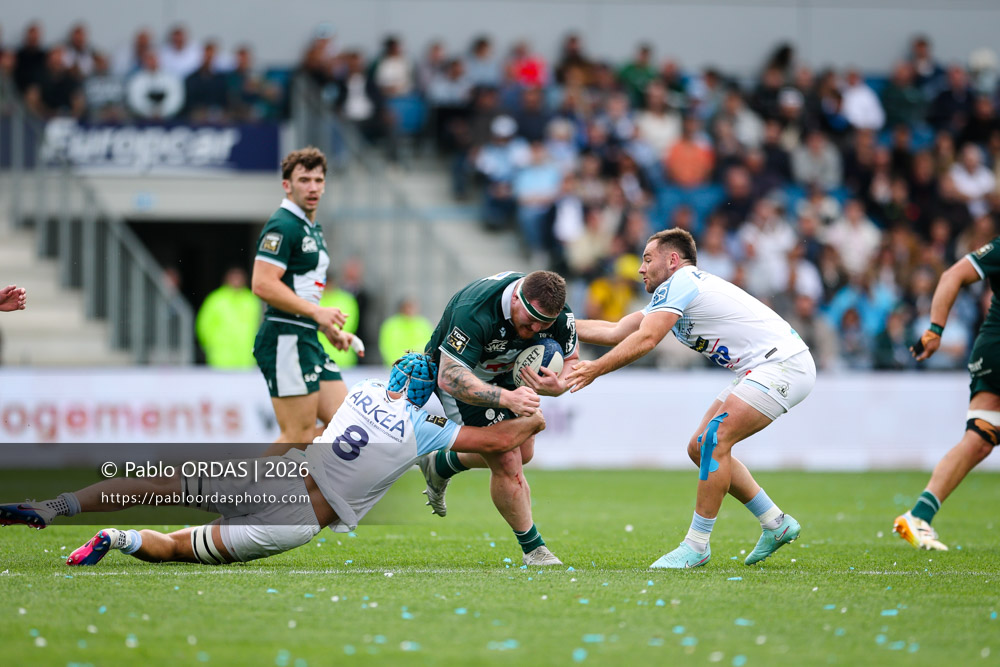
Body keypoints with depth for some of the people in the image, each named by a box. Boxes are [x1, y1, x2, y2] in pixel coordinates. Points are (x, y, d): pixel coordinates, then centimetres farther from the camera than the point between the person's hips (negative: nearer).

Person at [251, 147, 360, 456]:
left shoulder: (313, 230, 20)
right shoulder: (283, 226, -12)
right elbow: (263, 284, -22)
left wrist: (331, 330, 17)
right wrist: (316, 312, -22)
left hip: (308, 342, 10)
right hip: (285, 340, -10)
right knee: (299, 437, -11)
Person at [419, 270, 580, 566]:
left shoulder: (560, 315, -24)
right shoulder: (476, 311, -42)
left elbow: (571, 361, -8)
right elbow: (449, 377, -42)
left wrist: (557, 386, -33)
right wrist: (506, 398, -54)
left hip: (504, 372, 7)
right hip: (460, 375, -7)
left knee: (522, 452, 17)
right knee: (507, 462, -12)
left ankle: (440, 465, 40)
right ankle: (533, 549, 5)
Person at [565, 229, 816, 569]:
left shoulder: (680, 283, -11)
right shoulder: (672, 293, 19)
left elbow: (645, 339, -22)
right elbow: (615, 331, 21)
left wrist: (596, 368, -18)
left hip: (785, 363, -11)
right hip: (760, 371, 11)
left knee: (715, 438, -21)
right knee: (701, 448, 9)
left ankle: (697, 545, -17)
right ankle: (776, 524, 16)